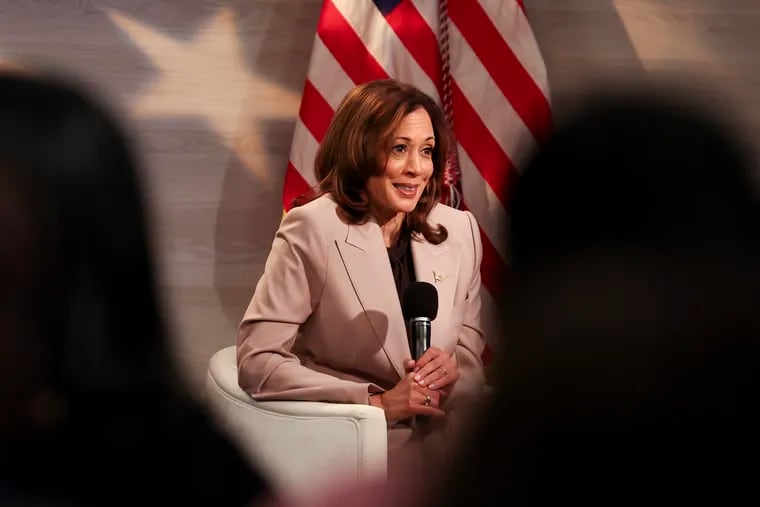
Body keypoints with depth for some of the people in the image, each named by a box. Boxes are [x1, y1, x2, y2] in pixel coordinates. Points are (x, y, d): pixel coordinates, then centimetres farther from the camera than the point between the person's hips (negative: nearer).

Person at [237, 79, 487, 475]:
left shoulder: (459, 229, 7)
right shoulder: (312, 230, -7)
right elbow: (257, 362, -11)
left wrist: (454, 366, -9)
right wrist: (378, 403, -16)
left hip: (446, 444, 4)